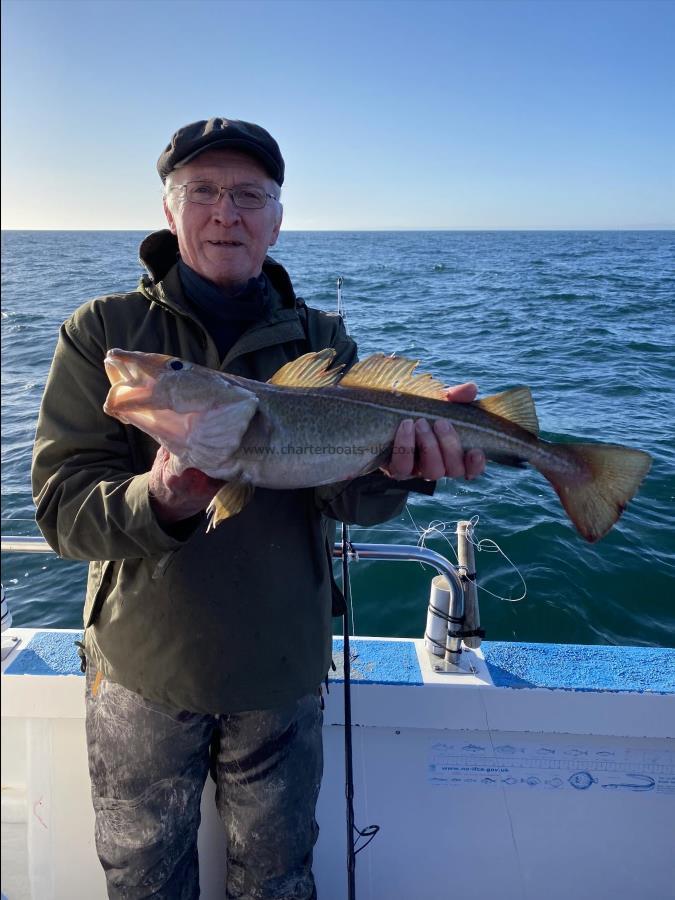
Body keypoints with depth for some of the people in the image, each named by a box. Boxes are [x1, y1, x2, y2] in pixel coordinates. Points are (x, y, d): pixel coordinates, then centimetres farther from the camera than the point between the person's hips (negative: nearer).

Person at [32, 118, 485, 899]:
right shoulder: (102, 332, -7)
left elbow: (348, 494, -16)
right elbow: (61, 504, -15)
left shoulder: (321, 342, -3)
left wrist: (400, 457, -39)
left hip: (282, 670, 1)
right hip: (142, 667, 0)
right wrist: (159, 503, -36)